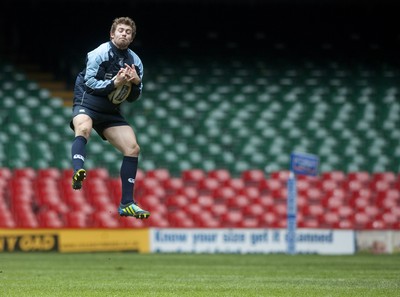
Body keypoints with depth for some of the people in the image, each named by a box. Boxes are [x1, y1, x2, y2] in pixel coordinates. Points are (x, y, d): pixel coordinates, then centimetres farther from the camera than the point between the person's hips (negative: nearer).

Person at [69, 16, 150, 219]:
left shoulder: (135, 61, 9)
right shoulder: (100, 53, -9)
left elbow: (133, 98, 11)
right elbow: (89, 82, -14)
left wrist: (136, 83, -10)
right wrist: (115, 83, -24)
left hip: (110, 112, 6)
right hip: (87, 105, -6)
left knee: (132, 148, -3)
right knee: (84, 129, -40)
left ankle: (126, 204, 4)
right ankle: (78, 173, -64)